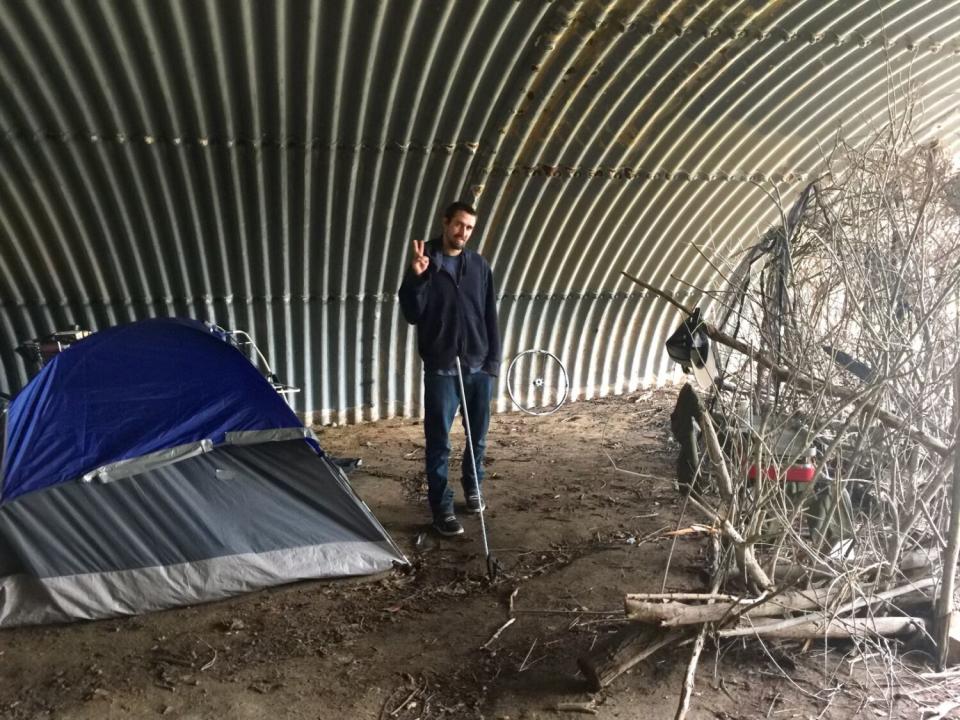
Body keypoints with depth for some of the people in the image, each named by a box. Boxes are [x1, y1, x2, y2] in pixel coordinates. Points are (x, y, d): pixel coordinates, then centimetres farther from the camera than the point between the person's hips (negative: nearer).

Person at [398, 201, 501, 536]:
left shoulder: (479, 265, 7)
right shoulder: (424, 261, -3)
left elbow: (490, 316, 9)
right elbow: (412, 315, -10)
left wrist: (493, 359, 4)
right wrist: (417, 278, -25)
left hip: (478, 366, 4)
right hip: (441, 368, -3)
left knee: (478, 435, 13)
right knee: (438, 442, 1)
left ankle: (473, 486, 35)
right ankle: (442, 509, 10)